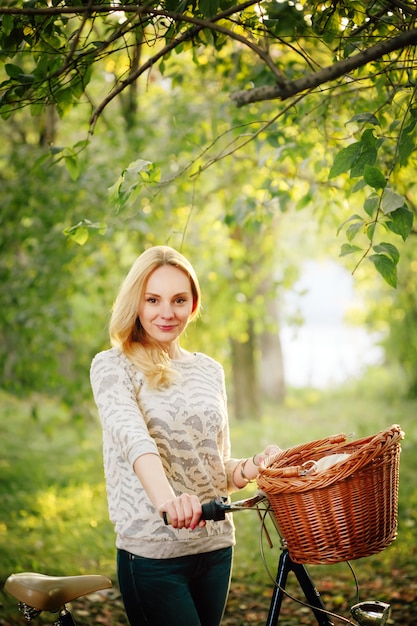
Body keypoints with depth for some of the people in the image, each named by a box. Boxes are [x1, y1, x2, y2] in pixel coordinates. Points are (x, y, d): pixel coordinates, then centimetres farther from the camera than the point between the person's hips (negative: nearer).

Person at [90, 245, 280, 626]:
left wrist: (255, 466, -6)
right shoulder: (113, 366, -5)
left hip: (215, 548, 5)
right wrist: (165, 496, -43)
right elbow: (131, 433, -25)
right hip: (152, 553, -5)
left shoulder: (209, 370, 12)